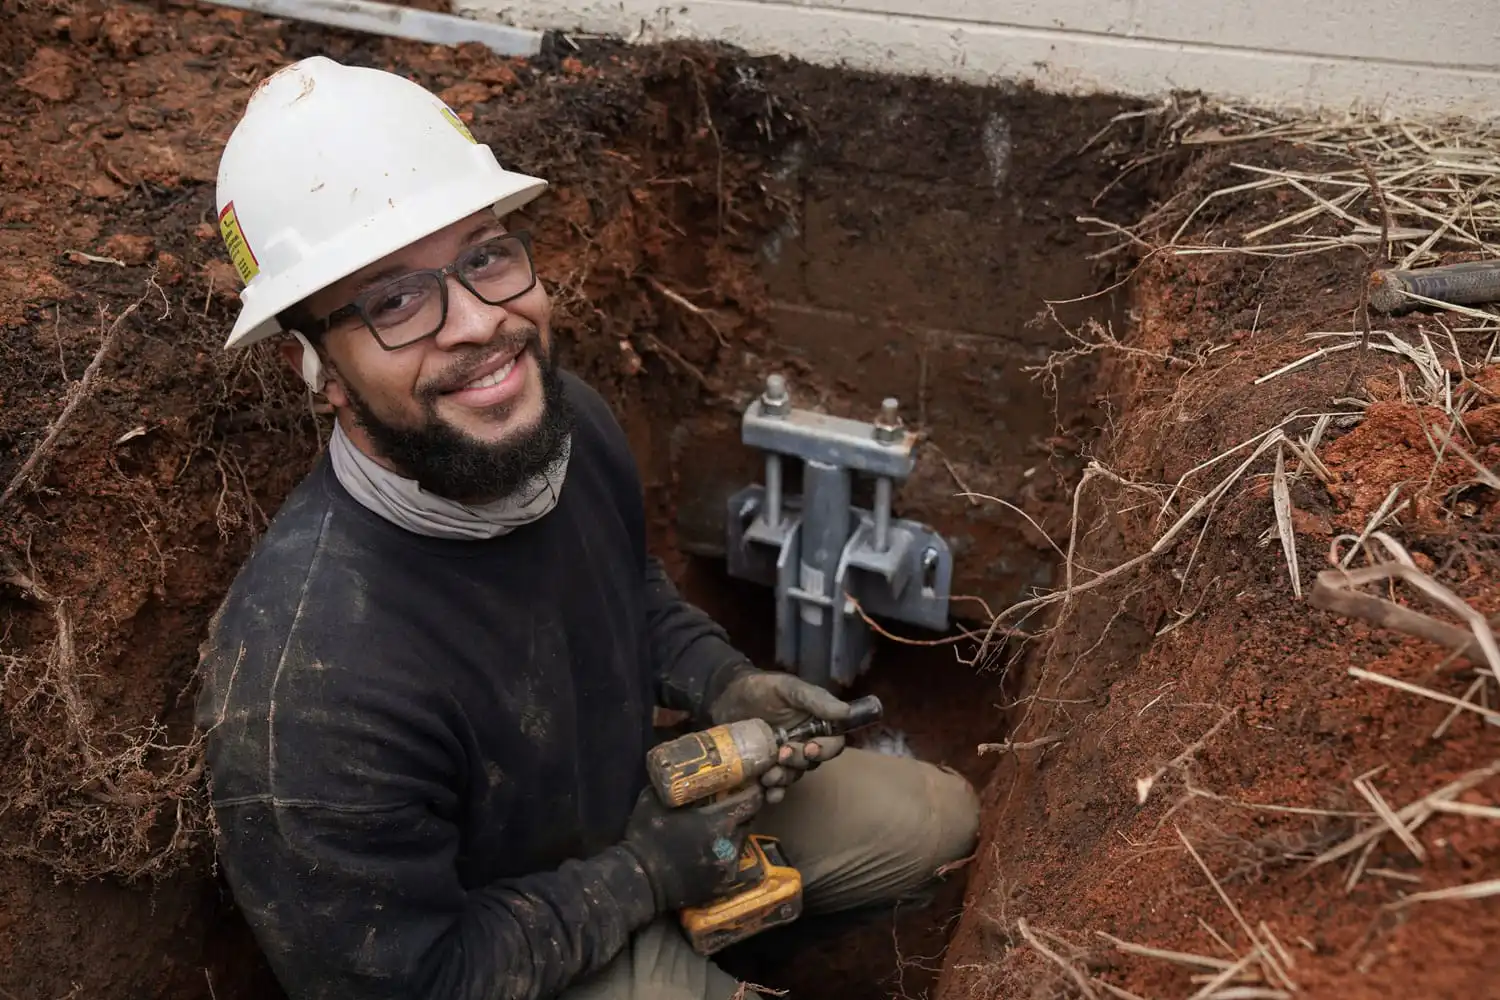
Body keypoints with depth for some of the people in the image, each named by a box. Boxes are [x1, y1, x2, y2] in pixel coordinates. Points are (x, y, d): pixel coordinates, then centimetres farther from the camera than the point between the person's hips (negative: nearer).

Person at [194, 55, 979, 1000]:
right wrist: (645, 873, -19)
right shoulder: (307, 682, -39)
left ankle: (710, 920, 28)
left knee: (940, 816, 12)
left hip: (640, 799, 6)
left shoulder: (567, 416, -18)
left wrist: (723, 684, -11)